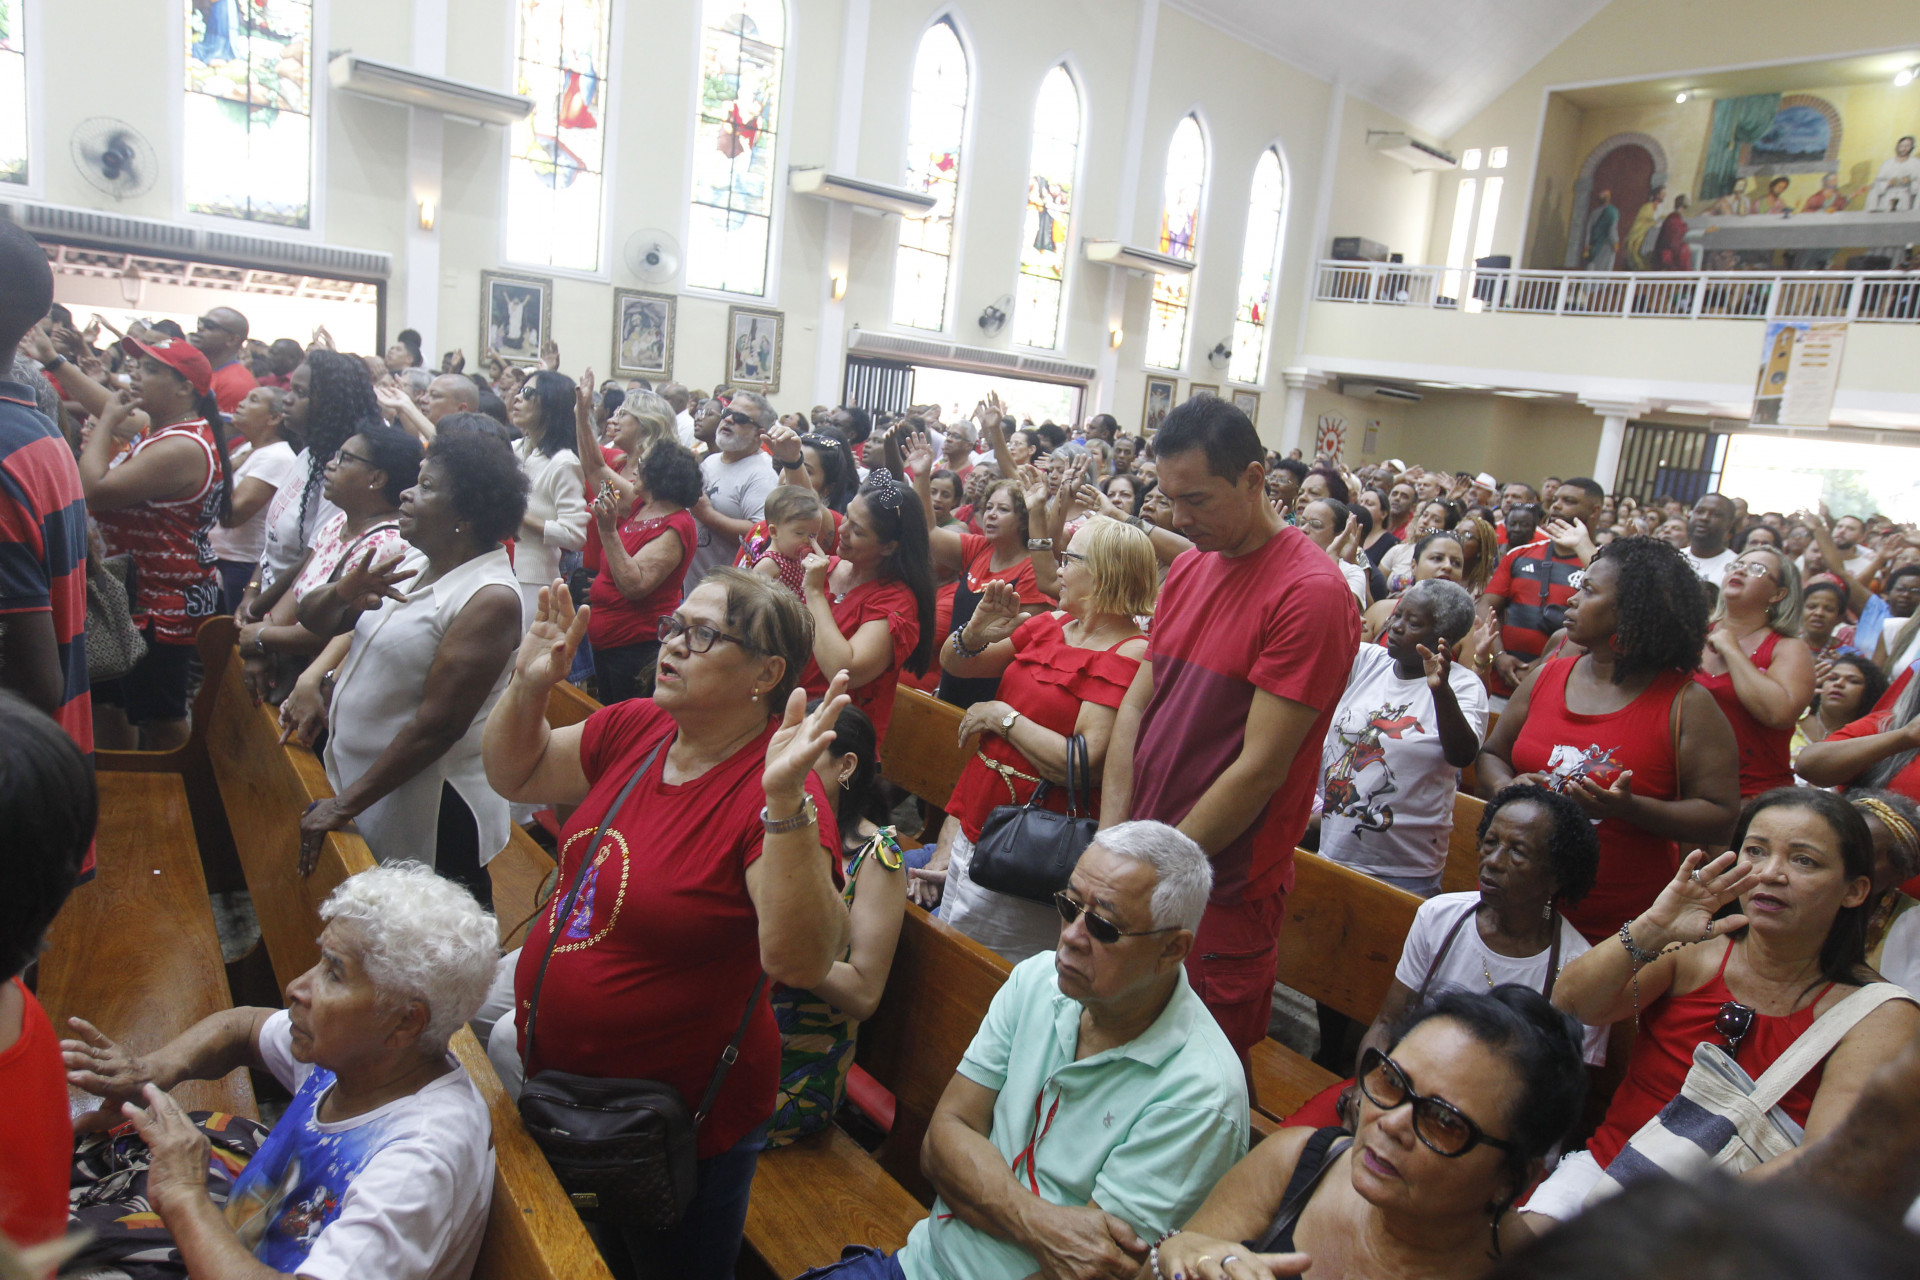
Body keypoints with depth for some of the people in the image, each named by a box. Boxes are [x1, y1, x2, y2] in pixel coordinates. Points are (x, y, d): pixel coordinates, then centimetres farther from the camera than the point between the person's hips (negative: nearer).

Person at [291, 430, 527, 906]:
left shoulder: (489, 599, -21)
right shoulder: (408, 564, 5)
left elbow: (437, 724, -24)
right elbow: (313, 619, 6)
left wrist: (345, 805, -22)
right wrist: (343, 593, -17)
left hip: (429, 815, -8)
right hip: (358, 784, 8)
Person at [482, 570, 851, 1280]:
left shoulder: (773, 796, -27)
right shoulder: (634, 730, -6)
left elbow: (803, 962, -37)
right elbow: (516, 775, 10)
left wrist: (785, 803, -47)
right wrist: (530, 683, -7)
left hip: (677, 1123, -6)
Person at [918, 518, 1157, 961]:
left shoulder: (1129, 656, -17)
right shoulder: (1048, 626, 7)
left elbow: (1084, 765, -25)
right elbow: (952, 662, 14)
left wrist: (1002, 716, -15)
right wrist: (976, 634, -8)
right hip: (973, 821, 7)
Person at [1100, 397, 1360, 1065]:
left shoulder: (1311, 593, -18)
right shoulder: (1189, 566, 8)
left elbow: (1260, 766, -20)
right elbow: (1138, 701, 7)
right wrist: (1112, 840, -3)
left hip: (1222, 893, -7)